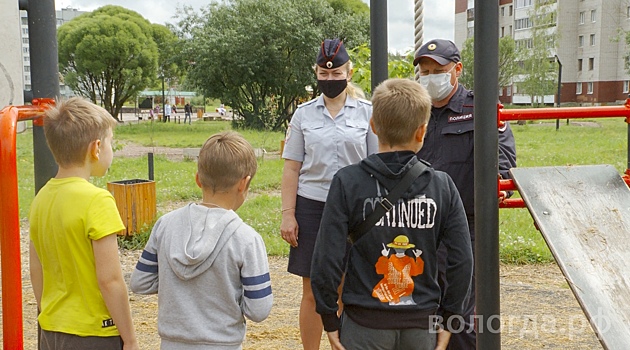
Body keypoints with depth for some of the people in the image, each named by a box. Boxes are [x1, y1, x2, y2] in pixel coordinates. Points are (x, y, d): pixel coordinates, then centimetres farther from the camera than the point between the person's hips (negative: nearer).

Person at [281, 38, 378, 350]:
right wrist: (288, 215, -1)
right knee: (312, 293, 5)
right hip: (311, 207, 1)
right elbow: (291, 168, 6)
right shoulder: (304, 114, 6)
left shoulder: (367, 112, 3)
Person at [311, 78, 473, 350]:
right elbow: (462, 260, -4)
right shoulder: (442, 185, -4)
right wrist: (449, 319, 7)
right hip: (422, 324, 2)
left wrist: (330, 319, -1)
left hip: (365, 327, -2)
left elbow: (326, 258, -12)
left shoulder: (347, 182, -10)